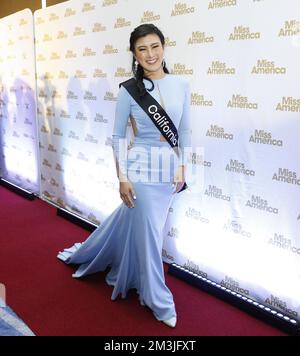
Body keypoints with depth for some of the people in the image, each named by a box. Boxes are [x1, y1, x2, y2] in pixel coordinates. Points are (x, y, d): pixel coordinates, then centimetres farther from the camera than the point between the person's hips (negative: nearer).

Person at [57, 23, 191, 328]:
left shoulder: (181, 85, 2)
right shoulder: (129, 90, -8)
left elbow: (185, 131, 8)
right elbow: (118, 137, -5)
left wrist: (182, 167, 5)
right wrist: (122, 178, -10)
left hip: (169, 168, 4)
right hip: (141, 168, -4)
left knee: (128, 221, 18)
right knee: (148, 233, 2)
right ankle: (159, 301, 21)